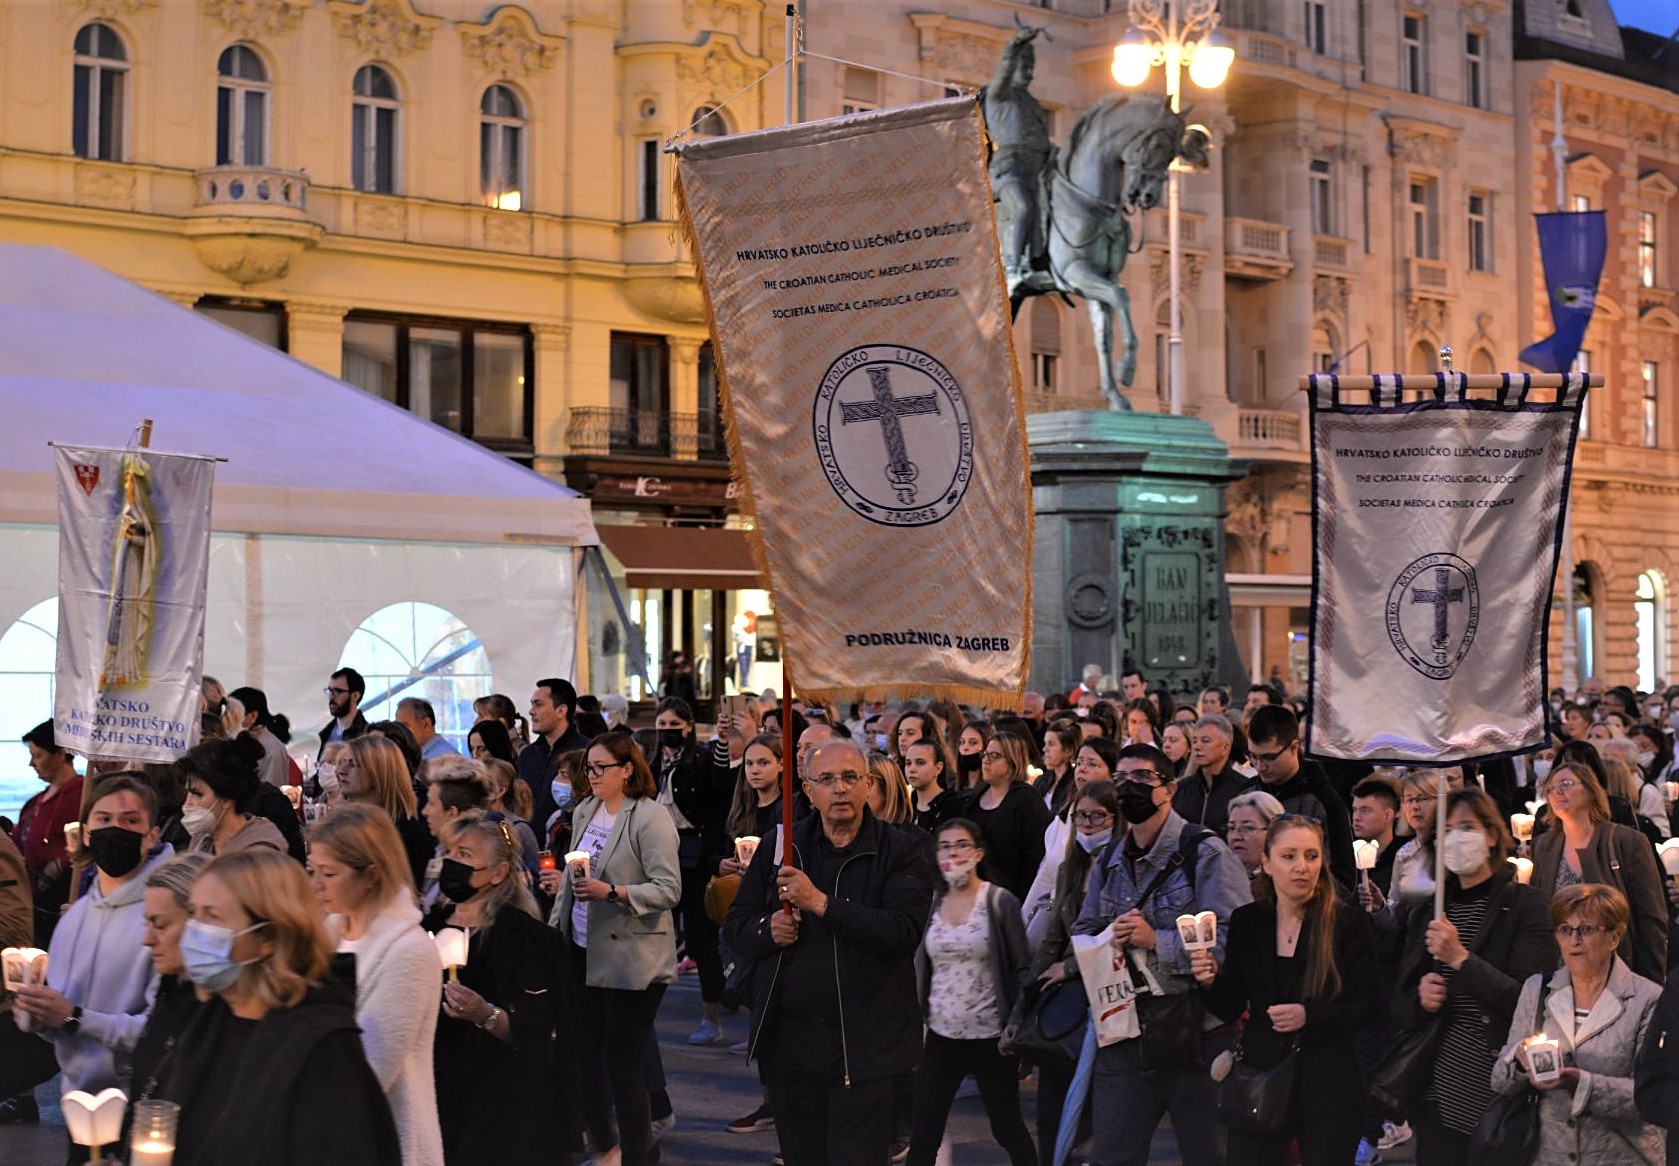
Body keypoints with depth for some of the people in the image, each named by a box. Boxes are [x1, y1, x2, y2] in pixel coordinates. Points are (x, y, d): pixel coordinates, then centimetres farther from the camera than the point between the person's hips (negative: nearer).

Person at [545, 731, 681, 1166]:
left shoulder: (651, 817, -13)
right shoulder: (585, 812, 10)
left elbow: (668, 890, -18)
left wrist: (612, 892, -27)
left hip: (630, 959, -7)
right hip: (583, 951, 7)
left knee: (624, 1066, -3)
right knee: (583, 1055, 12)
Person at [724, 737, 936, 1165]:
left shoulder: (903, 851, -3)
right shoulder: (779, 849, 10)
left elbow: (905, 932, -17)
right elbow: (736, 925, 14)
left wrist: (820, 903, -21)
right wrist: (767, 930, -9)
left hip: (862, 1045, -4)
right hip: (788, 1039, 4)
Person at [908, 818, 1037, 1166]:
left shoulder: (1000, 902, -6)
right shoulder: (931, 905, 5)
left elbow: (1022, 969, -5)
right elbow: (919, 971, 12)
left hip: (990, 1037, -3)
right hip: (939, 1037, 3)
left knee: (1008, 1129, 8)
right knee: (923, 1136, 4)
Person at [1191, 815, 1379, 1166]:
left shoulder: (1348, 922, -6)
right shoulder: (1246, 920, 3)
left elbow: (1368, 1004, -7)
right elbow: (1231, 1008, 8)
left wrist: (1309, 1016, -20)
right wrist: (1211, 982, -13)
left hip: (1329, 1088, -2)